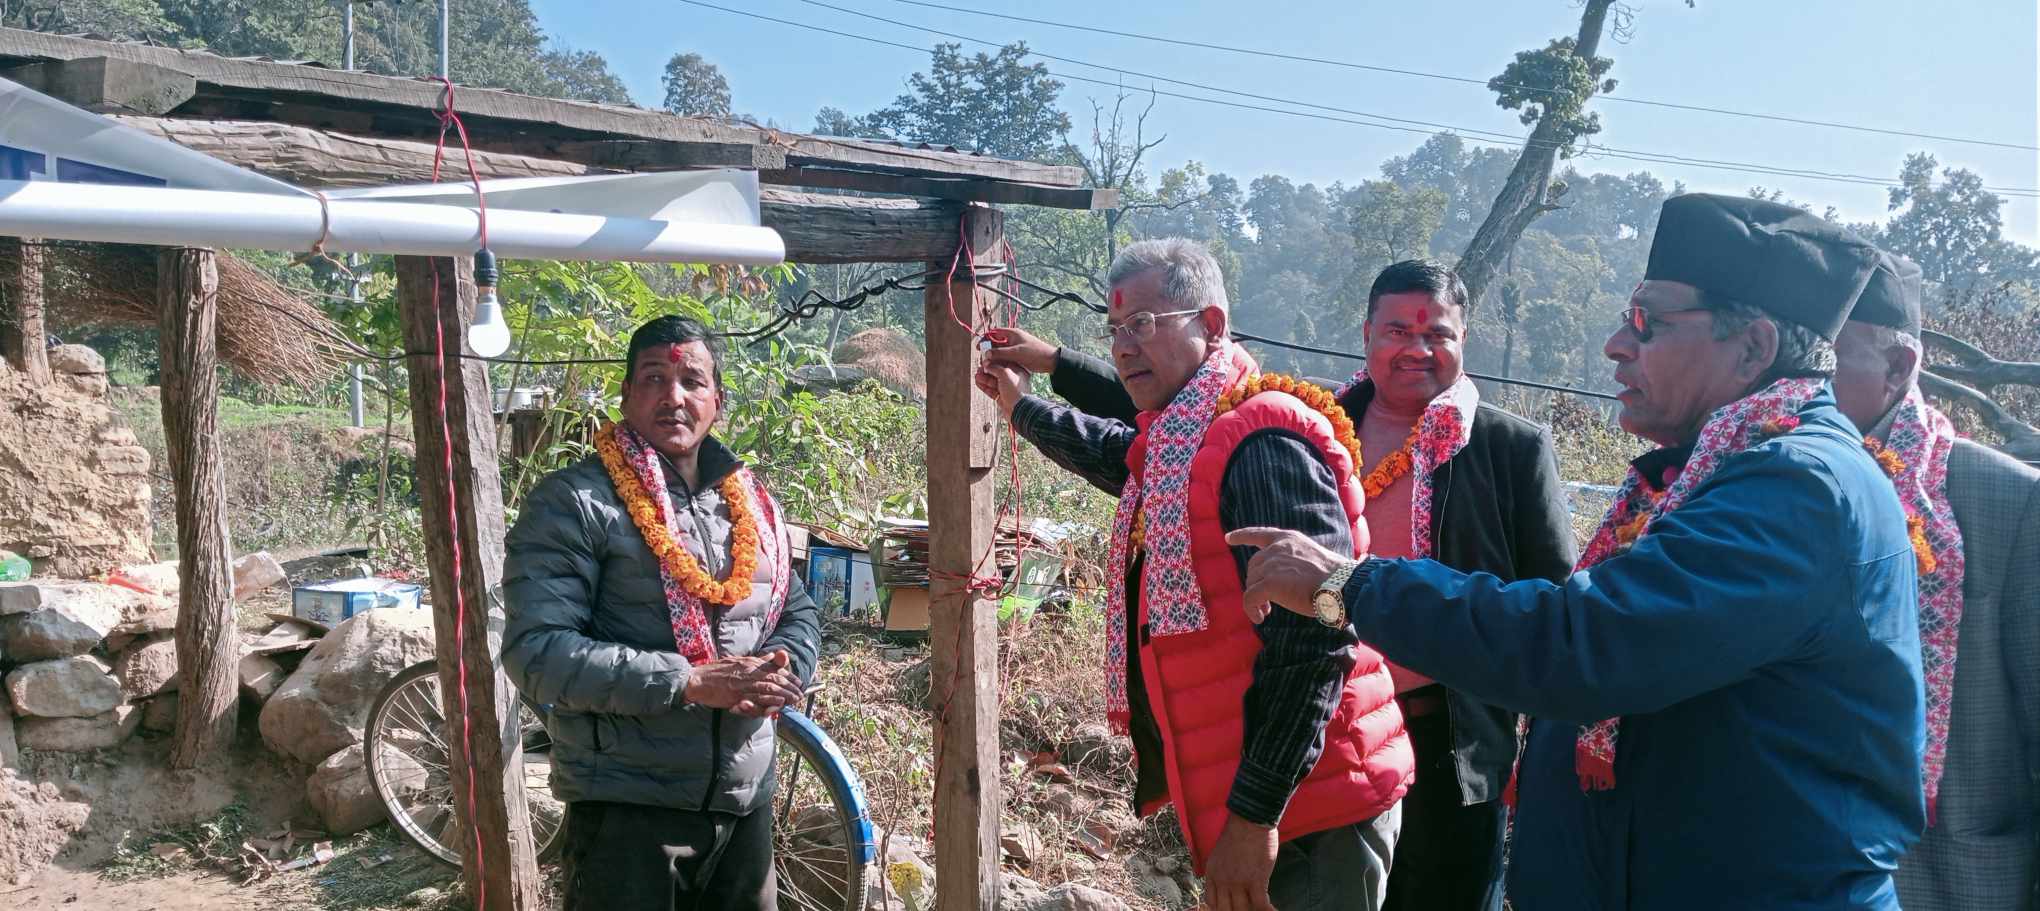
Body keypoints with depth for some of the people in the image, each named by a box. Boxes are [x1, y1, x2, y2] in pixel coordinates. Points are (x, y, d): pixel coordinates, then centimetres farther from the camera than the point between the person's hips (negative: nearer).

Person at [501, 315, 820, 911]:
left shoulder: (752, 503, 9)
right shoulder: (573, 501, -10)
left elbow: (799, 611, 16)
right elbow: (537, 652, -18)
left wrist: (784, 666, -8)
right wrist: (691, 682, -23)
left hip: (747, 801, 6)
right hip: (626, 810, -6)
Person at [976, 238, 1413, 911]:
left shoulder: (1262, 443, -20)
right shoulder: (1171, 440, 8)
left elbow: (1312, 640, -25)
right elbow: (1117, 454, 34)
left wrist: (1254, 813, -25)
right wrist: (1021, 407, 45)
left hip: (1298, 808, -9)